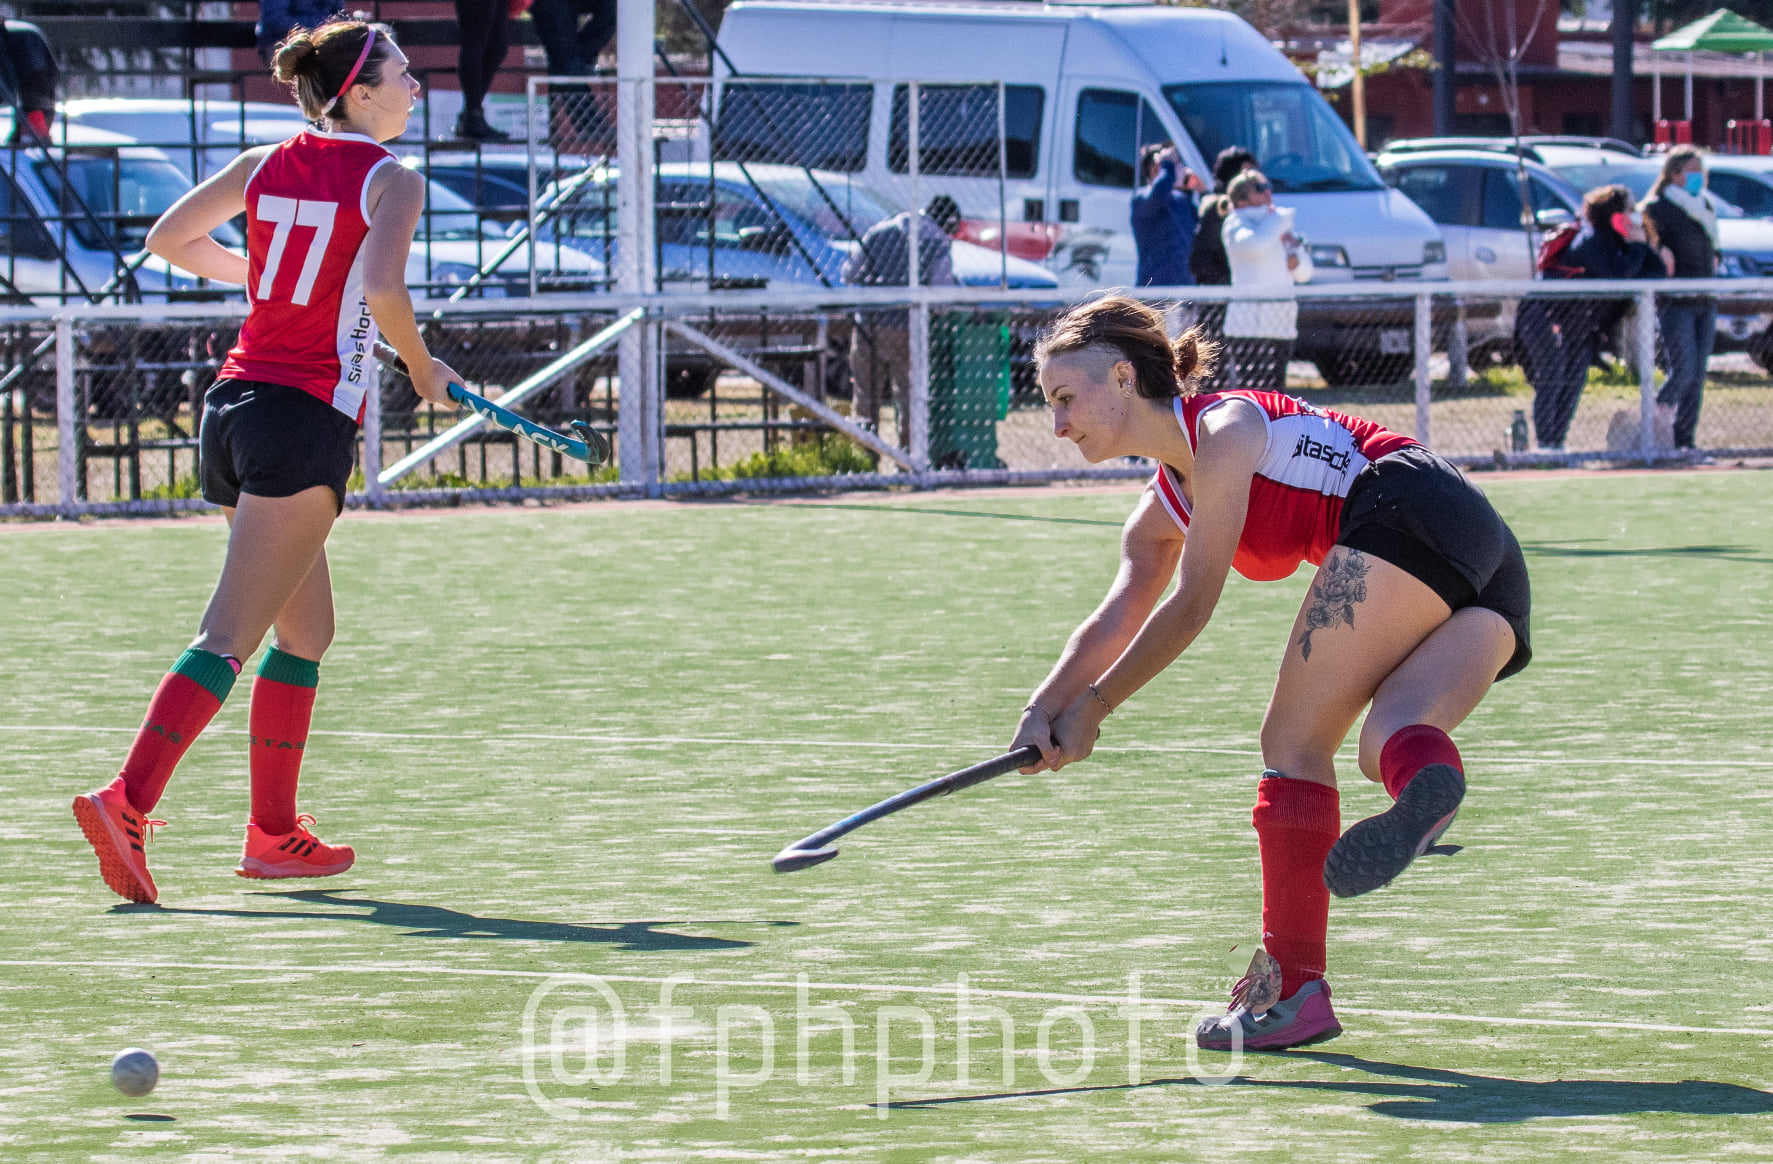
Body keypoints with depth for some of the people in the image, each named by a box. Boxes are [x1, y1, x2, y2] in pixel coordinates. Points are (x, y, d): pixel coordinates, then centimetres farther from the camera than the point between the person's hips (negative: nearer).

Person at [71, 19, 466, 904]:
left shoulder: (265, 166, 12)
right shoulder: (392, 181, -6)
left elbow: (168, 239, 19)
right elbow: (383, 291, -21)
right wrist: (423, 371, -4)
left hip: (233, 402, 8)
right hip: (309, 420, -7)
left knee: (307, 631, 19)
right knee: (230, 636, -11)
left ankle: (274, 835, 18)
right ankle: (126, 803, -24)